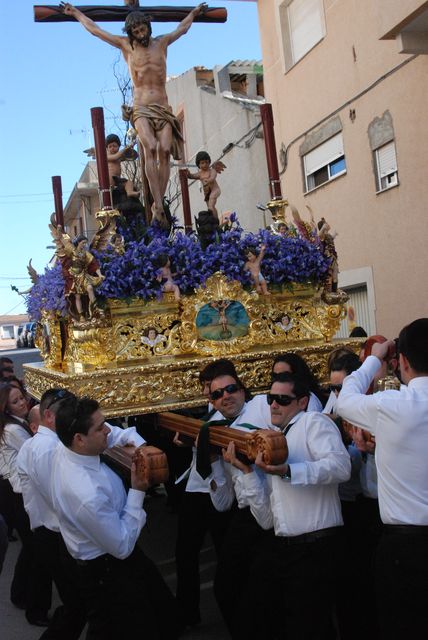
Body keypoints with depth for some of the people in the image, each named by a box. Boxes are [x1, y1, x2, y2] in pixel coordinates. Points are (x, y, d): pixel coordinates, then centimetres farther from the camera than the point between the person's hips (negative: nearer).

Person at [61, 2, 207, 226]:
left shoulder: (162, 42, 18)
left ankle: (157, 204, -18)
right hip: (141, 109, -2)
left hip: (163, 108, 2)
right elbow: (94, 29, 23)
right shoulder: (125, 45, 13)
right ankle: (159, 205, -35)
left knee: (164, 151, -20)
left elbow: (182, 28, 37)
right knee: (150, 148, -27)